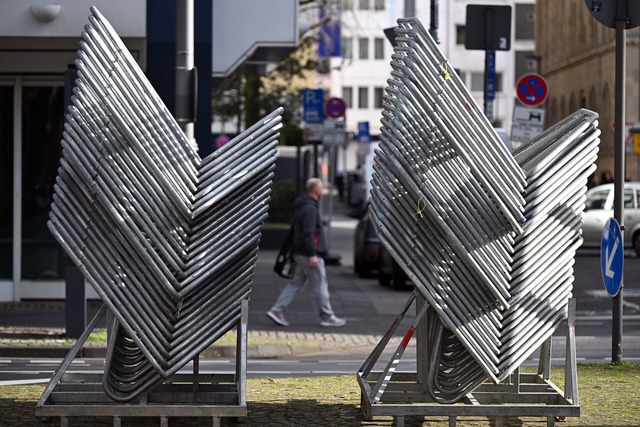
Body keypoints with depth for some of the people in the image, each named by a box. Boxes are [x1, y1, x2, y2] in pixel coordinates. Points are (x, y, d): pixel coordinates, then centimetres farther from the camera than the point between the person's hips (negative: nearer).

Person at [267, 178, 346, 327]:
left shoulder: (303, 207, 15)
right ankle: (327, 317, 7)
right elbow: (308, 233, -24)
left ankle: (277, 311, 4)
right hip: (308, 254, -10)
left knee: (295, 284, 10)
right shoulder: (310, 209, -17)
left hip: (300, 253, 10)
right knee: (320, 286, -1)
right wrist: (312, 254, -25)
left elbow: (297, 230, 23)